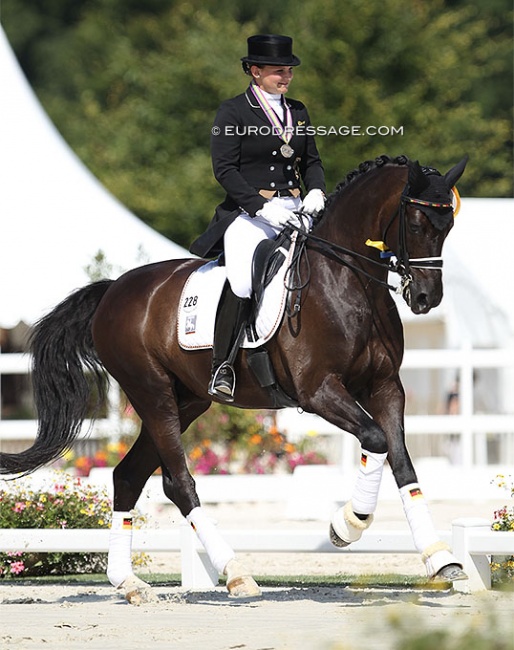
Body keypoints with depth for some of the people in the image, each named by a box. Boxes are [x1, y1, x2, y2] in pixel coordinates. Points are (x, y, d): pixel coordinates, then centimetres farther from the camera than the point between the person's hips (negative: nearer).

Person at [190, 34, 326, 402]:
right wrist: (262, 206, -18)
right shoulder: (233, 112, 0)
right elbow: (224, 169, -8)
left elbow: (311, 161, 21)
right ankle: (222, 365, -20)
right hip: (249, 213, -6)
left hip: (295, 211, 6)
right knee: (243, 280, -29)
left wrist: (316, 192, -2)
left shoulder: (297, 111, 17)